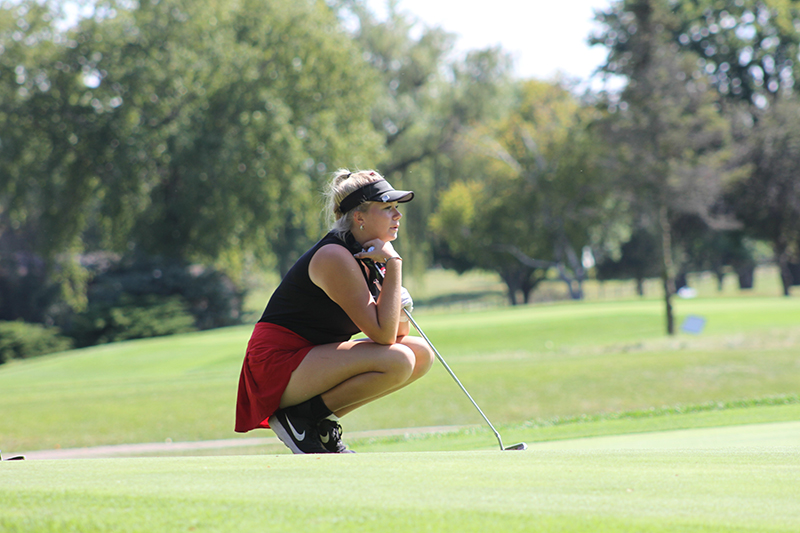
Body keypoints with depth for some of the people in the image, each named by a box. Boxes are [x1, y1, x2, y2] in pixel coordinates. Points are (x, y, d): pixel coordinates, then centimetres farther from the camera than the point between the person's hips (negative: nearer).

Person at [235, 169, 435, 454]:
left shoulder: (370, 252, 9)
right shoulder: (335, 258, -20)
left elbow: (395, 334, 10)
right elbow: (383, 335, -24)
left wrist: (398, 310, -13)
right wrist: (393, 263, -20)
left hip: (310, 360, 10)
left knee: (421, 354, 2)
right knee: (398, 361, -25)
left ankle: (322, 423, 3)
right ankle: (303, 416, -10)